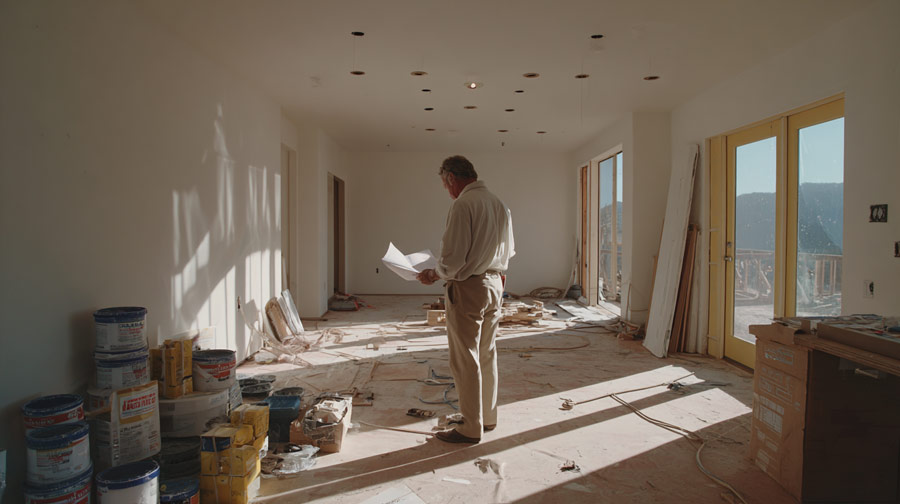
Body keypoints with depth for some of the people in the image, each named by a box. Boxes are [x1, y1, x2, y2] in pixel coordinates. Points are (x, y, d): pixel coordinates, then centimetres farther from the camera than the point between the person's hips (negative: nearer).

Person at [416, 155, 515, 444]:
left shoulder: (463, 205, -16)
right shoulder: (499, 205, 10)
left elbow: (454, 258, -20)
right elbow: (508, 252, 17)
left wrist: (433, 276, -3)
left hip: (467, 289, -9)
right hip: (495, 284, 9)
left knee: (465, 360, 2)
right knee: (487, 355, 18)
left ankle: (472, 428, 12)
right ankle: (488, 416, 30)